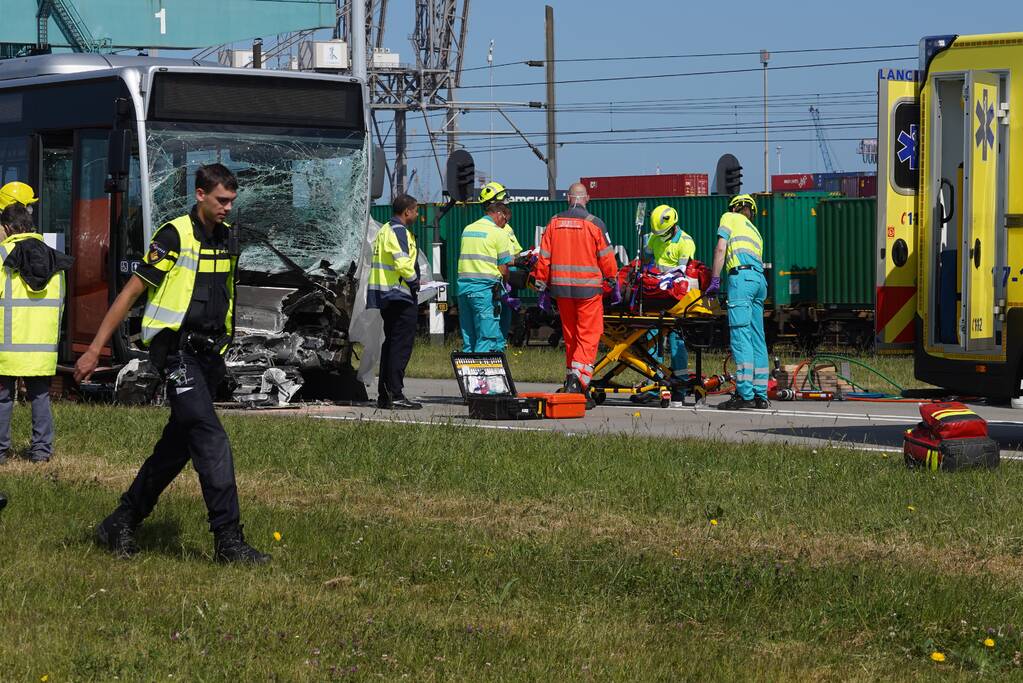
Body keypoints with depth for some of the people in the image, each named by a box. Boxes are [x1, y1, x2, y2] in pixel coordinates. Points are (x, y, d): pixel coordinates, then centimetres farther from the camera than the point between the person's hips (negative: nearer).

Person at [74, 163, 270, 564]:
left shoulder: (226, 237, 11)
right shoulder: (174, 237, -11)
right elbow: (131, 292, -9)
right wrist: (95, 349, -10)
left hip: (208, 353, 8)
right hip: (177, 353, -8)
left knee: (178, 445, 11)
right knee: (211, 440, -16)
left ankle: (121, 525, 23)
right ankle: (229, 541, -18)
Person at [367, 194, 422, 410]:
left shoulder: (384, 230, 18)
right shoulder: (399, 231, -13)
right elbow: (403, 263, -24)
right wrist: (414, 281, -8)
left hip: (384, 295, 10)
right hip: (400, 295, -10)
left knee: (390, 344, 15)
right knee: (401, 345, -8)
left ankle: (384, 395, 16)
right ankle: (395, 396, -11)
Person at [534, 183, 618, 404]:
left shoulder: (554, 223, 4)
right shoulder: (594, 224, -6)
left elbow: (544, 256, 6)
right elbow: (606, 258, -3)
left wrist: (542, 284, 15)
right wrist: (613, 279, 13)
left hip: (561, 286, 4)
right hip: (588, 287, -4)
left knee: (570, 336, 15)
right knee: (588, 336, -4)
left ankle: (572, 378, 19)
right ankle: (579, 378, -21)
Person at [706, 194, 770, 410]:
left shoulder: (730, 218, 14)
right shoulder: (755, 231, 32)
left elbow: (721, 249, 2)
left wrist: (714, 281, 1)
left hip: (741, 275, -7)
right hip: (759, 279, 7)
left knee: (741, 335, -11)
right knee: (757, 337, 8)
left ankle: (745, 394, -17)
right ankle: (761, 395, 7)